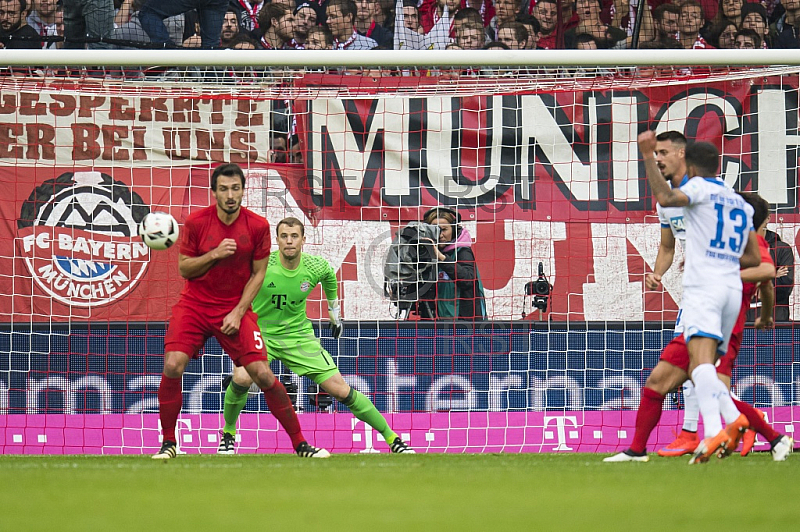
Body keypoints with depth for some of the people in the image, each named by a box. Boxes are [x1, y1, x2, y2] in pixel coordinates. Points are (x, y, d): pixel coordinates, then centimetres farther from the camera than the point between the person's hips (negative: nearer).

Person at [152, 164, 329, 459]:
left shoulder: (258, 226, -6)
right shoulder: (196, 223, -7)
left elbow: (258, 274, 1)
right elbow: (183, 268, -1)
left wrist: (238, 313, -8)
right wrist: (214, 254, -18)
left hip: (235, 310, 0)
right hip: (195, 305, 0)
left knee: (263, 374, -10)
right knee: (172, 366, -19)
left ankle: (300, 444, 3)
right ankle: (168, 443, -1)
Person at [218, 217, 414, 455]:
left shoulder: (316, 267, -11)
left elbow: (329, 275, 16)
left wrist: (335, 312, 26)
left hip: (298, 335, 2)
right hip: (259, 333, -2)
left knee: (340, 389, -5)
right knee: (242, 378, -30)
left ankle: (391, 437, 7)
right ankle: (228, 433, -3)